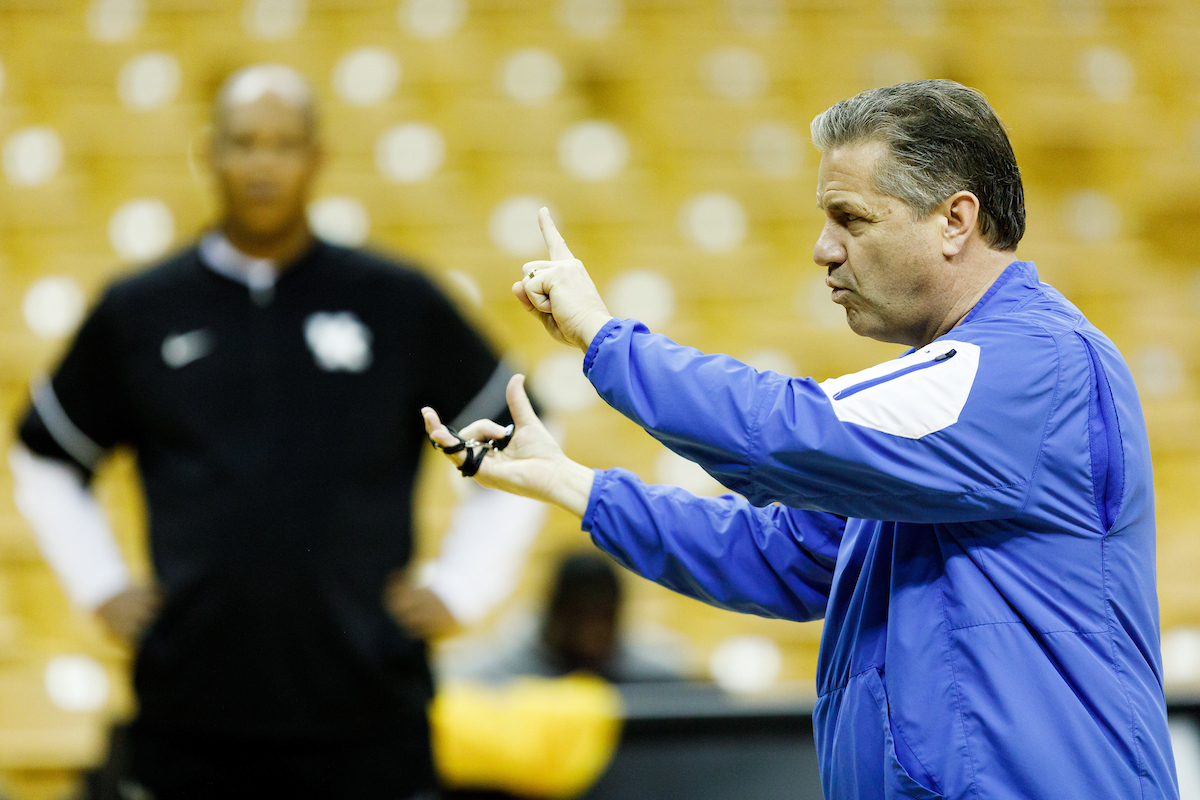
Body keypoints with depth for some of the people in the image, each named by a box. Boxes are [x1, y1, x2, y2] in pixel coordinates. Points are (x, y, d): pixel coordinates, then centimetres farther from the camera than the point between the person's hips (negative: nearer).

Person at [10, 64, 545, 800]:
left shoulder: (401, 304, 6)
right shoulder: (138, 312, 8)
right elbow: (47, 460, 21)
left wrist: (461, 587, 5)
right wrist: (102, 586, 10)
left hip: (367, 718, -1)